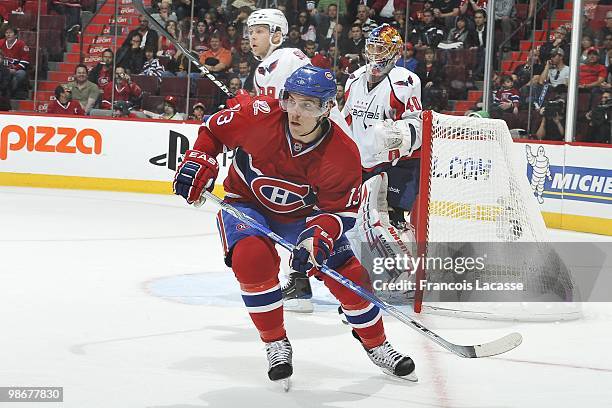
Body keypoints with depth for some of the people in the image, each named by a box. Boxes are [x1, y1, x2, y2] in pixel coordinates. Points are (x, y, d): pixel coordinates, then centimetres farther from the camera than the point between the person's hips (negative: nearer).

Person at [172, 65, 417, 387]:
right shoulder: (260, 115, -27)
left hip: (302, 214, 1)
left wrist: (318, 237, -38)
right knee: (252, 256, -31)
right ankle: (275, 344, -12)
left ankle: (377, 346, 18)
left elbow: (339, 211, -19)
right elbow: (215, 129, -8)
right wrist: (197, 162, -19)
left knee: (347, 272, -8)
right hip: (246, 203, -1)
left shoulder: (342, 154, -25)